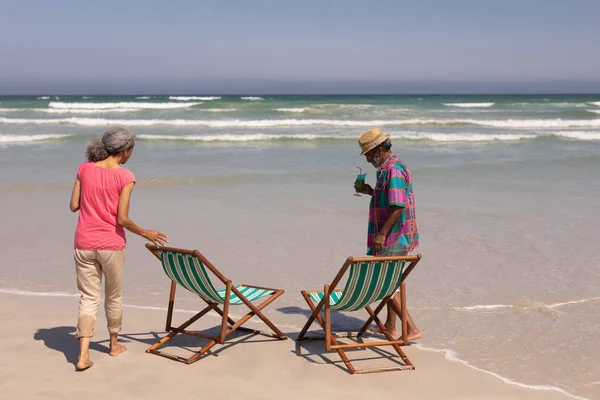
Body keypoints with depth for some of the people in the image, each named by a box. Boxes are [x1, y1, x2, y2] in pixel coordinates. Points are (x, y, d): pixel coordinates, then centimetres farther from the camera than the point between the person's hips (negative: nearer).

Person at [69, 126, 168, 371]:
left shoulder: (85, 169, -1)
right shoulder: (125, 177, -12)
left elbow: (74, 206, 2)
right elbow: (122, 219, -15)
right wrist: (145, 233, -1)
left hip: (84, 245, 3)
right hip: (111, 245, -3)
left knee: (88, 298, 9)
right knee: (114, 297, 17)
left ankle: (83, 354, 0)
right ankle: (114, 344, 34)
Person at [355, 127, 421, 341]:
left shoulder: (394, 169, -18)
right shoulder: (388, 168, 15)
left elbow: (398, 206, -24)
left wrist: (382, 234, -24)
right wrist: (371, 192, 10)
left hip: (395, 237, -11)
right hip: (393, 237, 11)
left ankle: (411, 329, -5)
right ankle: (390, 327, 29)